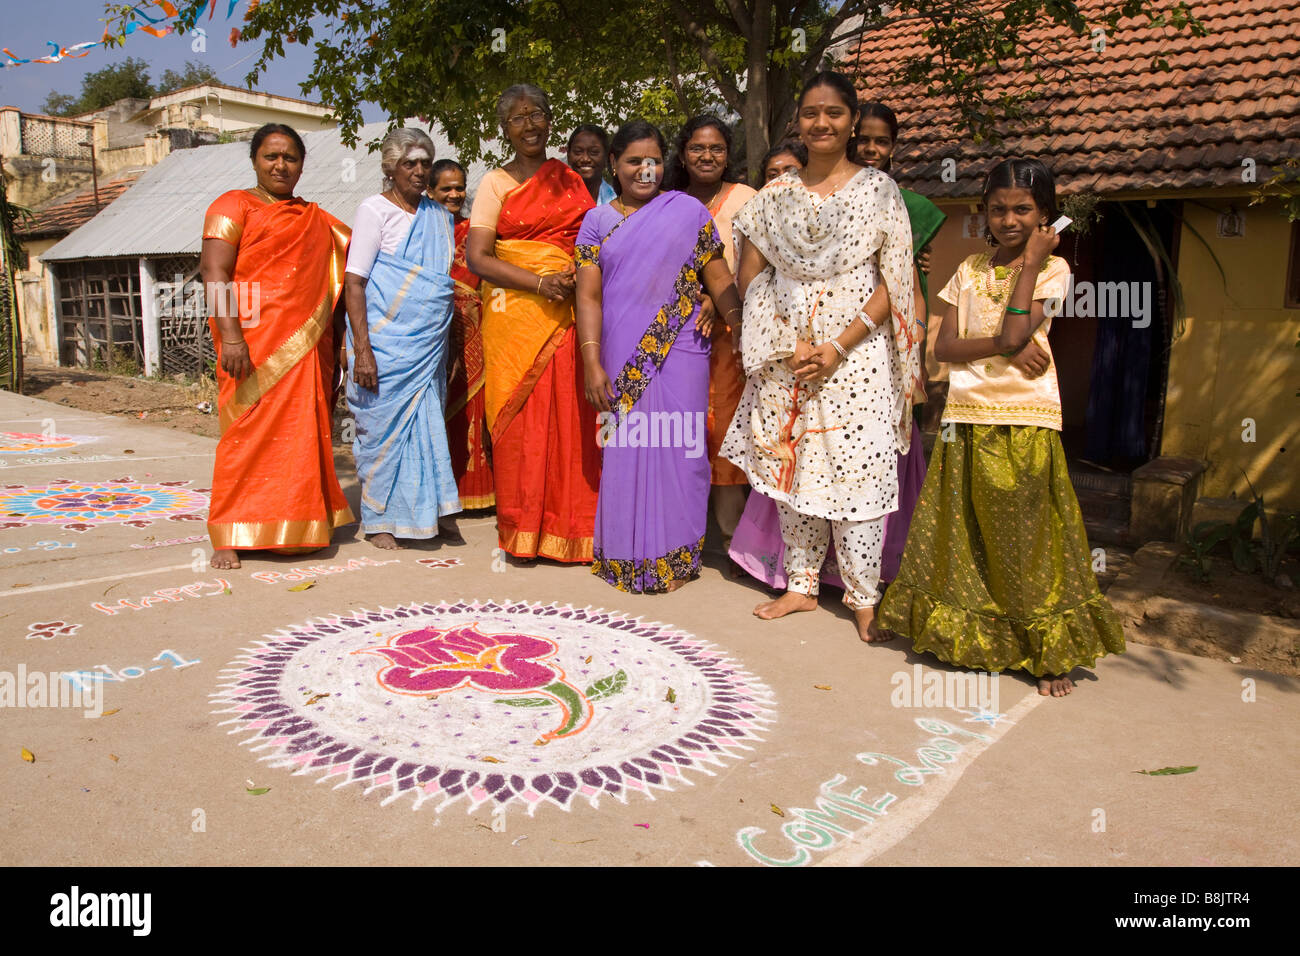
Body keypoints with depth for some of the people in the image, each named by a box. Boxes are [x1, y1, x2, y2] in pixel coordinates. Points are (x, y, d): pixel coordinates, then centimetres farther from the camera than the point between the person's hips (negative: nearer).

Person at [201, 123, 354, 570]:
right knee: (248, 433, -6)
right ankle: (228, 537, 1)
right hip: (254, 343, -5)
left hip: (305, 347, 6)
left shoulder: (315, 218, 20)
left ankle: (296, 526, 17)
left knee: (304, 435, 7)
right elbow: (214, 271, -8)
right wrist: (230, 336, -21)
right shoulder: (234, 206, 3)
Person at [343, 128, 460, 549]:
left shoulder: (439, 215, 15)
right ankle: (380, 519, 10)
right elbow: (354, 282, -8)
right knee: (384, 423, -1)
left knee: (426, 423, 6)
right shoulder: (375, 209, -2)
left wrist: (452, 343, 12)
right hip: (386, 342, -5)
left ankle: (423, 512, 16)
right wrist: (361, 350, -17)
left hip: (429, 343, 5)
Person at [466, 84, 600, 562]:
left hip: (567, 313, 2)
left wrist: (579, 278, -7)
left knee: (569, 414, -3)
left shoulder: (570, 180, 16)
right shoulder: (496, 184, 7)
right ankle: (522, 529, 7)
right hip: (515, 313, -2)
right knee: (521, 416, -3)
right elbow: (477, 257, -4)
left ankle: (567, 526, 6)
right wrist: (540, 283, -15)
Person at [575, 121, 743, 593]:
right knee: (627, 452, 5)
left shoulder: (688, 212, 6)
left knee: (678, 449, 0)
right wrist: (592, 363, -6)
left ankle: (674, 555, 14)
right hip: (623, 356, 1)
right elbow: (588, 295, 3)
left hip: (680, 353, -1)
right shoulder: (598, 221, 10)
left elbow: (720, 279, 3)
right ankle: (627, 556, 18)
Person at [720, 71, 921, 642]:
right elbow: (750, 274, 6)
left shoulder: (878, 189, 1)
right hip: (787, 357, 3)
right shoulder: (778, 194, 8)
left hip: (856, 354, -3)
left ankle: (864, 597, 10)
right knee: (792, 467, 8)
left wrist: (838, 347, -14)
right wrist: (786, 344, -7)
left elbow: (893, 283, -4)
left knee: (856, 470, -4)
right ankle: (801, 586, 22)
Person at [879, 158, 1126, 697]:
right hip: (967, 419, 4)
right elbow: (944, 346, 1)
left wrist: (1030, 263, -10)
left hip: (1025, 422, -4)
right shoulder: (969, 270, 12)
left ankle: (1050, 651, 12)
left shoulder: (1052, 269, 0)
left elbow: (1014, 333, -16)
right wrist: (1003, 346, -13)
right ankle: (968, 637, 24)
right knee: (964, 534, 8)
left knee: (1027, 537, -1)